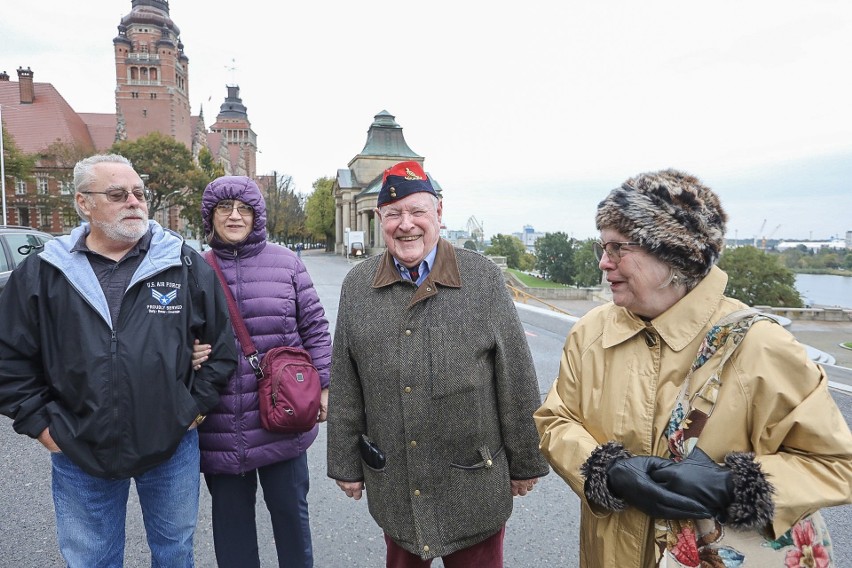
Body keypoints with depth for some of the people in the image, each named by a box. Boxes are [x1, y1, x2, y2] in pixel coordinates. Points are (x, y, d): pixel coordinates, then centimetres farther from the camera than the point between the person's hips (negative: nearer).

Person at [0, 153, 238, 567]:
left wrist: (199, 403, -1)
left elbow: (223, 341, 0)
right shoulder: (42, 274, -3)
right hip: (79, 455, 1)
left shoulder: (185, 265, -6)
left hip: (173, 447, 0)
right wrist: (40, 423, 0)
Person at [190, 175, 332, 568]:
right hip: (220, 427, 1)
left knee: (290, 507, 15)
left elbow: (314, 328, 3)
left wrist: (323, 386, 1)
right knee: (230, 515, 17)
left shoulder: (285, 262, 0)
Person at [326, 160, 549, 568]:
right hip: (393, 487, 3)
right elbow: (344, 389, 3)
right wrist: (345, 465, 6)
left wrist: (526, 463, -1)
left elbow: (517, 382, -5)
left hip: (474, 485, -2)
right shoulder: (356, 286, -2)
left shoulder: (485, 278, -9)